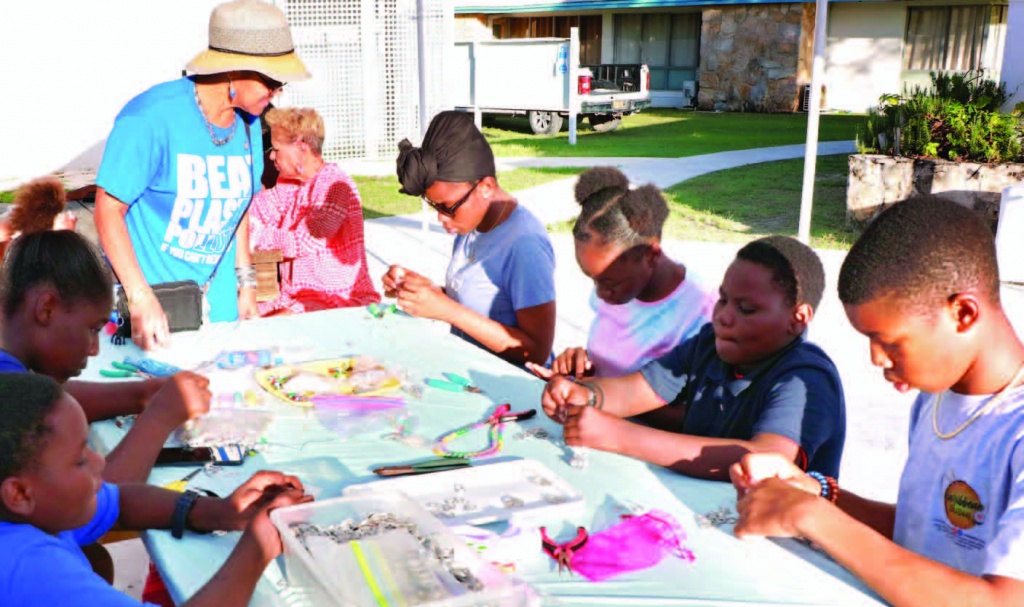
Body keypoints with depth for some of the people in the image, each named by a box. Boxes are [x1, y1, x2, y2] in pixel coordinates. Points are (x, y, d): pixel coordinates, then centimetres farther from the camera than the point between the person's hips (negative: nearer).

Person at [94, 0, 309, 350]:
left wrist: (246, 283, 10)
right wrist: (140, 300, -24)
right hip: (152, 295, -6)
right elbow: (109, 207, -17)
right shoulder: (152, 116, -20)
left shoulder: (248, 123, 1)